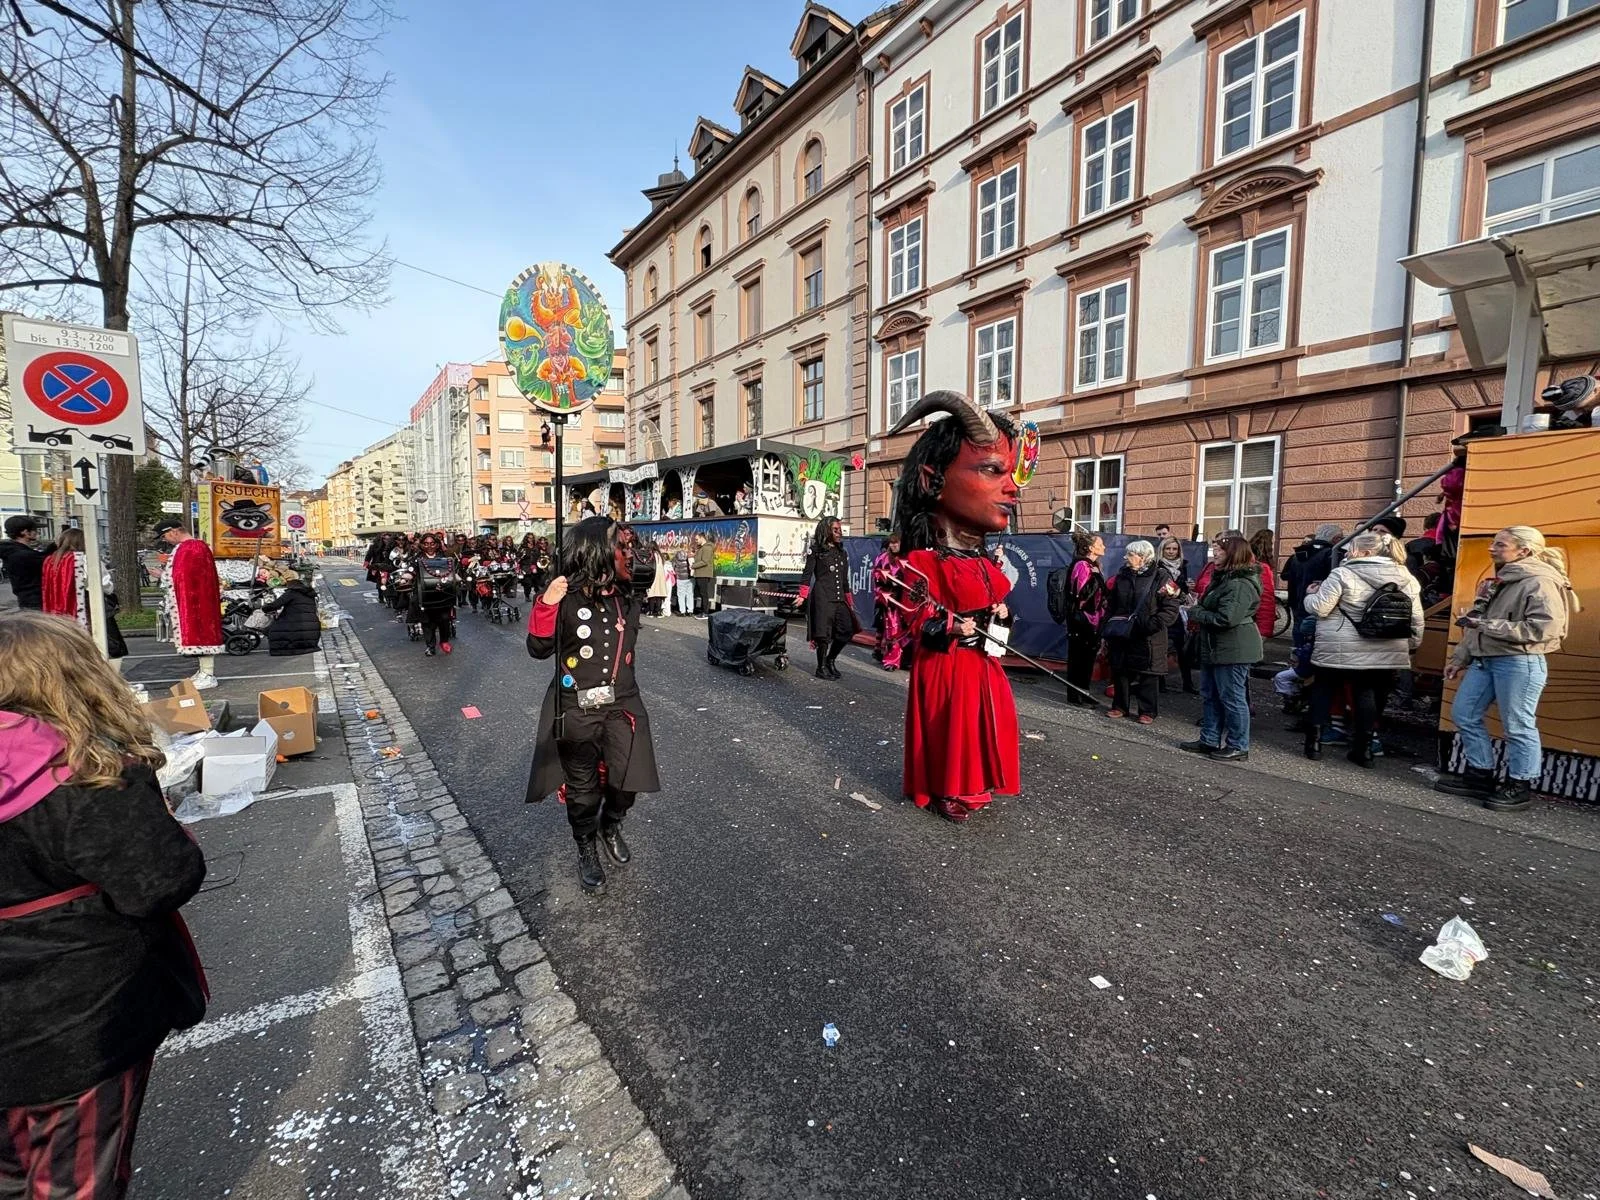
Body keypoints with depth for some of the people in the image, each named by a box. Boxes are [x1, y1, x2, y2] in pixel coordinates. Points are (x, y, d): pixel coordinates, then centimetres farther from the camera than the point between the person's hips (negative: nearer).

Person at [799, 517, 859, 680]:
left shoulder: (842, 553, 18)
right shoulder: (816, 551, 1)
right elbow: (807, 574, -4)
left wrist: (849, 601, 21)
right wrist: (803, 596, -14)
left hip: (839, 598, 6)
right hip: (822, 597, -6)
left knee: (847, 630, 0)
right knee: (824, 632, -4)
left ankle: (830, 660, 20)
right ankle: (821, 667, 11)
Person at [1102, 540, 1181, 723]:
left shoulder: (1160, 578, -6)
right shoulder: (1120, 577, 11)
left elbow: (1171, 609, -9)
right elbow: (1110, 606, 16)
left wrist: (1152, 624, -20)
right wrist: (1105, 627, 7)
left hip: (1147, 638, -5)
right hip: (1120, 636, 5)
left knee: (1147, 676, 4)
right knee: (1120, 672, 10)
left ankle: (1147, 711, 17)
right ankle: (1120, 706, 23)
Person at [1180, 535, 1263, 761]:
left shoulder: (1240, 584, -19)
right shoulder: (1222, 578, 15)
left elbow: (1227, 618, -26)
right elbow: (1209, 607, 22)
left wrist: (1196, 614, -14)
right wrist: (1197, 612, 2)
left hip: (1232, 649, -11)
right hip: (1214, 647, 11)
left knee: (1232, 698, -1)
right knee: (1210, 695, 15)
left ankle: (1238, 747, 9)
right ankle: (1210, 740, 25)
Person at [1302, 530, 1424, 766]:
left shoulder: (1344, 574, -12)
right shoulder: (1405, 577, 6)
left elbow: (1319, 608, -14)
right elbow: (1416, 619, 9)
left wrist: (1311, 595, 6)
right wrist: (1412, 645, 21)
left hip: (1340, 650, -4)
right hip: (1386, 653, 5)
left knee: (1323, 690, 11)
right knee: (1368, 694, 13)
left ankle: (1314, 742, 10)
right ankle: (1364, 749, 14)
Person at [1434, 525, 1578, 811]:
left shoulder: (1540, 582, -11)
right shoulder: (1499, 581, 16)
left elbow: (1544, 628, -21)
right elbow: (1476, 625, 19)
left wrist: (1489, 625, -22)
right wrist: (1460, 657, 18)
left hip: (1520, 663, -9)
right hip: (1484, 660, 9)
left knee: (1518, 726, 0)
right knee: (1463, 714, 11)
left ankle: (1519, 786, 13)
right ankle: (1479, 775, 21)